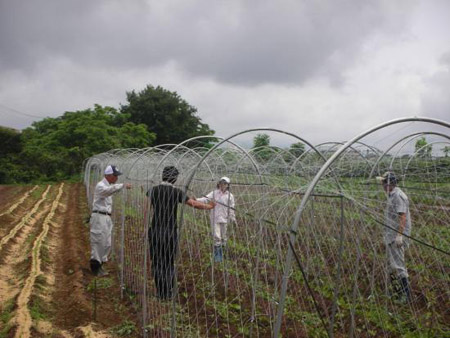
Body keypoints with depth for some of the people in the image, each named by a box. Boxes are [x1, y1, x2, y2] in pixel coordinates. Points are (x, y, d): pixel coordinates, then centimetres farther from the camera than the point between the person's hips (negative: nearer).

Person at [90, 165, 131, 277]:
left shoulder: (109, 185, 16)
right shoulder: (100, 185, -14)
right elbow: (109, 190, -36)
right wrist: (123, 185, -48)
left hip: (107, 217, 9)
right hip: (99, 217, -9)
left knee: (107, 244, 10)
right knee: (98, 242, -6)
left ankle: (99, 264, 20)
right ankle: (95, 266, 3)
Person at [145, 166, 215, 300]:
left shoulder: (153, 190, -2)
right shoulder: (177, 192, -6)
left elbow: (146, 211, -5)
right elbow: (195, 204, 1)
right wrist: (209, 206, 19)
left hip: (155, 231, 1)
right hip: (171, 232, -1)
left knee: (157, 263, 13)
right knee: (169, 263, 15)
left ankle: (160, 293, 14)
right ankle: (168, 293, 15)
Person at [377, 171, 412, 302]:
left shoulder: (398, 196, -17)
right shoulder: (391, 195, 15)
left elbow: (403, 217, -23)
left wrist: (399, 235, -27)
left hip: (397, 237, -11)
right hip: (390, 236, 11)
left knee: (398, 265, -10)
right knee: (391, 265, 16)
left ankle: (406, 296, -4)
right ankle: (397, 293, 27)